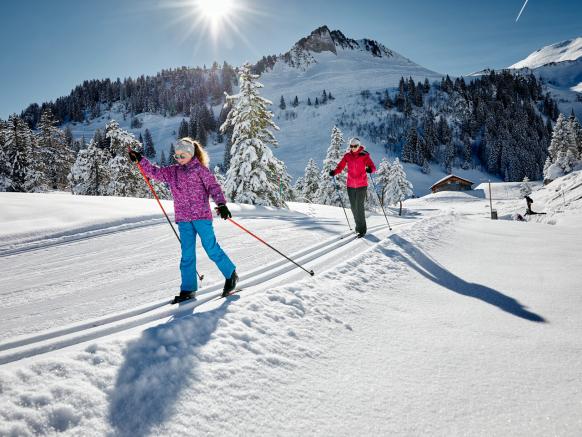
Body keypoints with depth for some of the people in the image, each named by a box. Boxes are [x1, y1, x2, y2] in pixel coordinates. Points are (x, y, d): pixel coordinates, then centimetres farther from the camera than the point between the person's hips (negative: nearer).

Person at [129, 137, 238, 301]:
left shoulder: (200, 169, -2)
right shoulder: (172, 172, 14)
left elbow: (213, 186, -9)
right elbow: (155, 172, 20)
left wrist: (221, 204, -20)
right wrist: (140, 160, 11)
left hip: (202, 215, -5)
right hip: (183, 219, 5)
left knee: (212, 249, -3)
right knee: (187, 254, 4)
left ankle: (231, 274, 17)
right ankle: (188, 289, 10)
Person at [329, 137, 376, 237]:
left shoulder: (364, 156, -5)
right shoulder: (347, 156, 5)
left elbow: (373, 167, -11)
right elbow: (340, 167, 4)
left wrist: (370, 169, -34)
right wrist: (334, 172, -16)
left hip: (362, 185, -4)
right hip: (351, 185, 4)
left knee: (359, 206, -9)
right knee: (353, 206, 9)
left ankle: (362, 229, 1)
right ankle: (358, 225, 28)